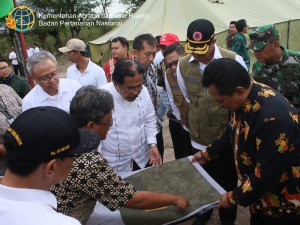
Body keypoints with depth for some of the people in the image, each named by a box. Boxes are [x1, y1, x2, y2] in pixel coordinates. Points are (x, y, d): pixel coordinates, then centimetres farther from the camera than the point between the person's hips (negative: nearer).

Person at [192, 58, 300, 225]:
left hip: (284, 203, -7)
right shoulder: (243, 99, -10)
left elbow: (267, 175, -30)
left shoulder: (273, 117, -37)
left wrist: (234, 198, -16)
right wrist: (207, 154, 17)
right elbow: (234, 132, 10)